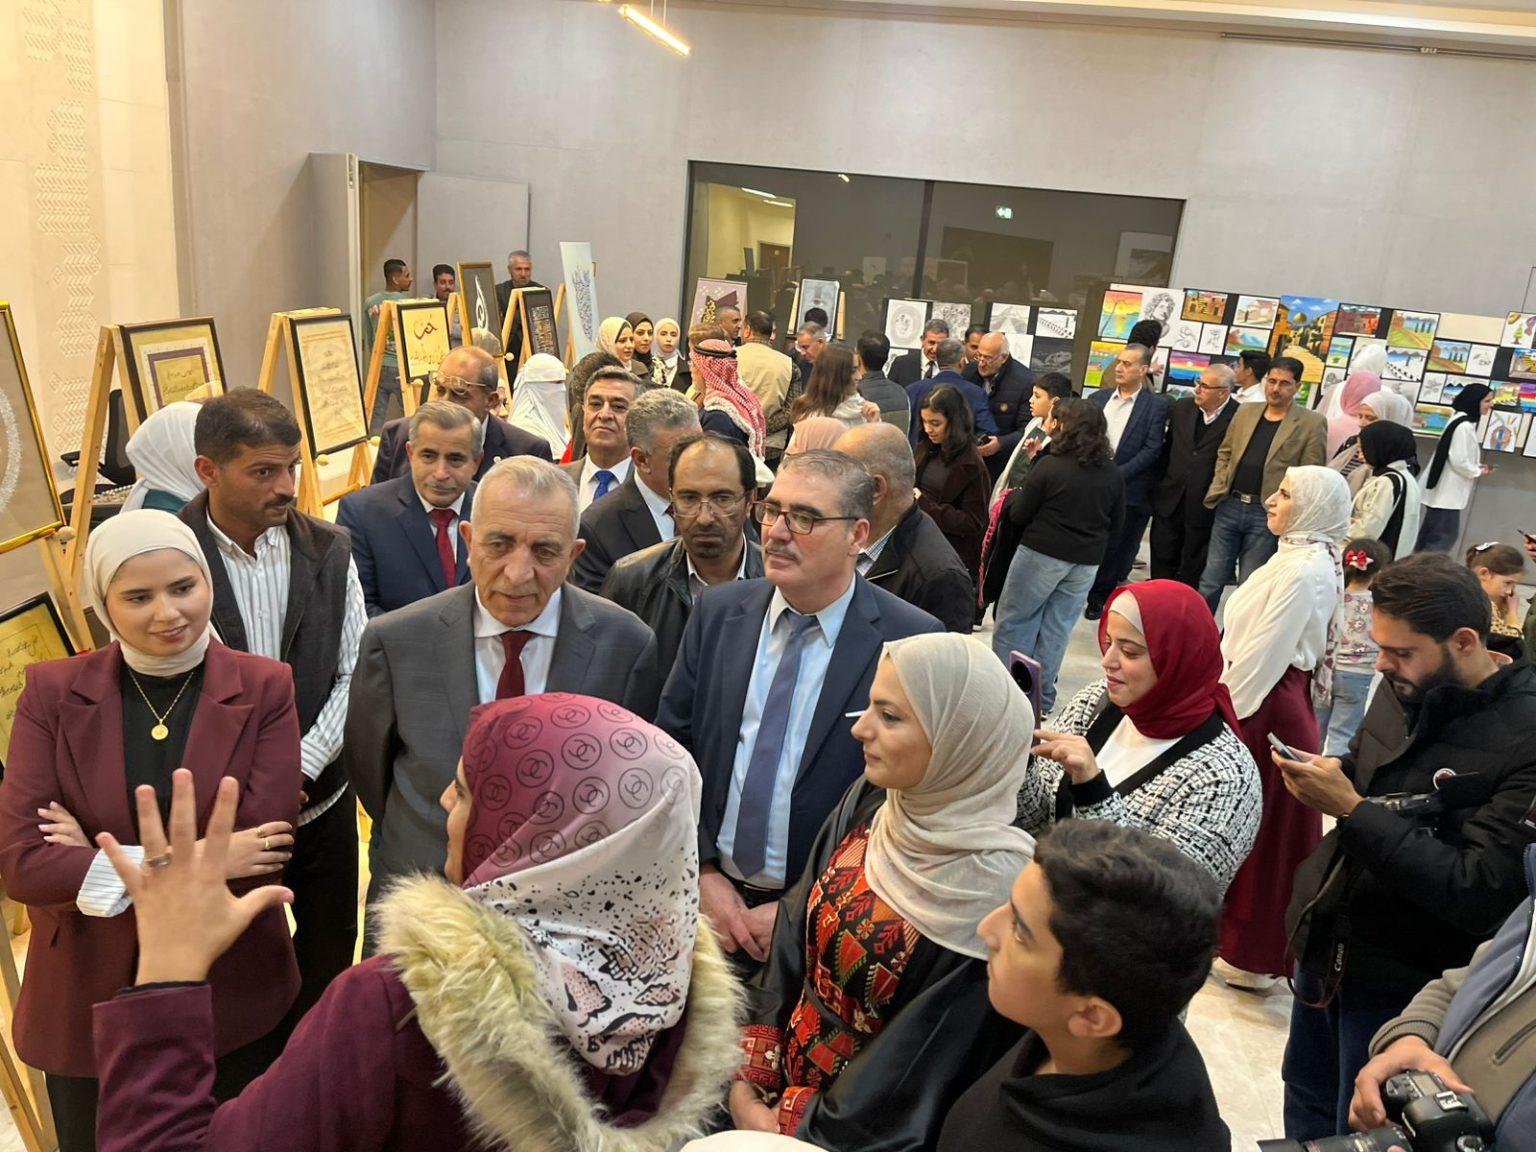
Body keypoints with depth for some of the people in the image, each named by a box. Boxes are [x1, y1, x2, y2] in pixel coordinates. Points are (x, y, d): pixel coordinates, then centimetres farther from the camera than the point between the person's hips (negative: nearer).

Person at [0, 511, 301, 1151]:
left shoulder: (263, 688, -10)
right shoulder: (53, 692, -7)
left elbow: (264, 856, -18)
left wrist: (105, 861, -17)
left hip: (233, 999, 0)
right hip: (88, 1003, 1)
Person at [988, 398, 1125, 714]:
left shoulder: (1049, 466, -13)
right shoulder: (1112, 474, 3)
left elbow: (1019, 515, -8)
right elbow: (1115, 524, 11)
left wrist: (1014, 495, 12)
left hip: (1042, 554, -5)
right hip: (1087, 561, 5)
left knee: (1012, 621, 7)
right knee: (1057, 626, 13)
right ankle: (1042, 696, 19)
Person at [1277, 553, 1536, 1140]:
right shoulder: (1405, 690, -3)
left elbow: (1480, 895, -28)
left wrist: (1350, 809, -28)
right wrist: (1324, 773, -8)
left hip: (1401, 984, -6)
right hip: (1324, 943, 6)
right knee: (1306, 1099, 24)